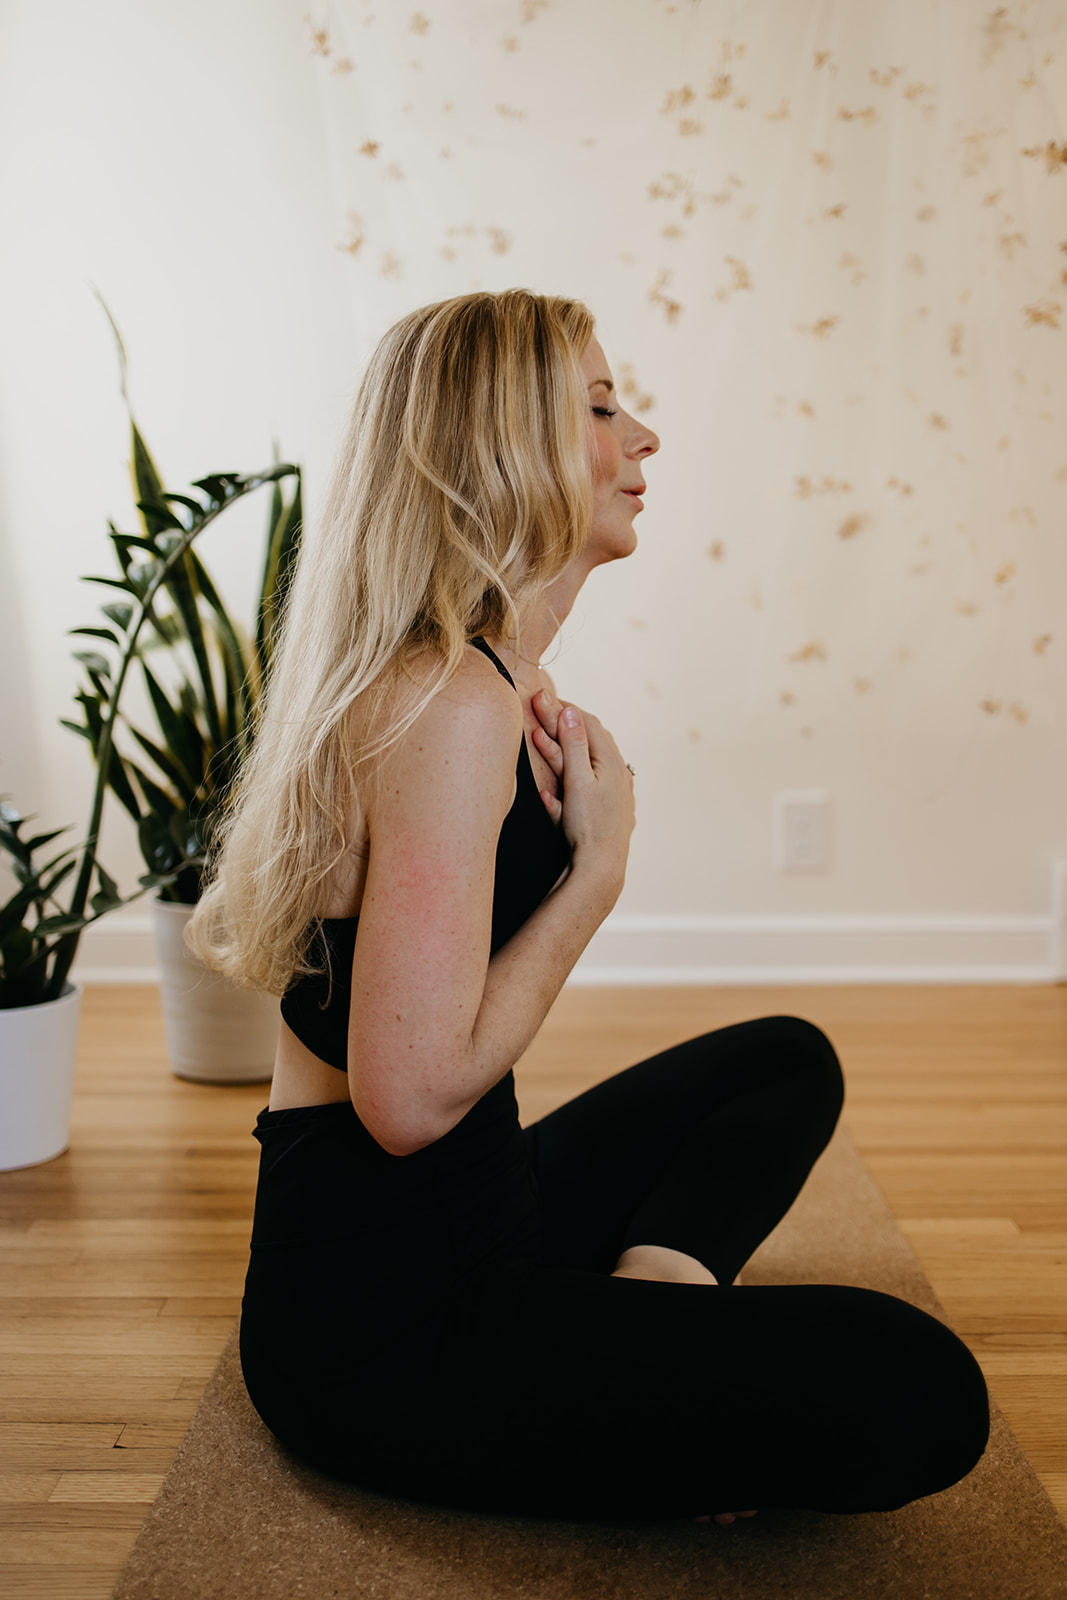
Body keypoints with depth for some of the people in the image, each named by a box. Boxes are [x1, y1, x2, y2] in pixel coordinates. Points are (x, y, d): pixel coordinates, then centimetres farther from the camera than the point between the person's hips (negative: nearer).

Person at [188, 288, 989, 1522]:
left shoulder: (496, 684, 10)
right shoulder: (453, 705, -22)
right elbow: (411, 1094, -27)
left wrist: (548, 783, 1)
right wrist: (598, 865, -16)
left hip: (458, 1217, 10)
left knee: (790, 1059, 24)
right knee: (919, 1392, -21)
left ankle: (645, 1290, 3)